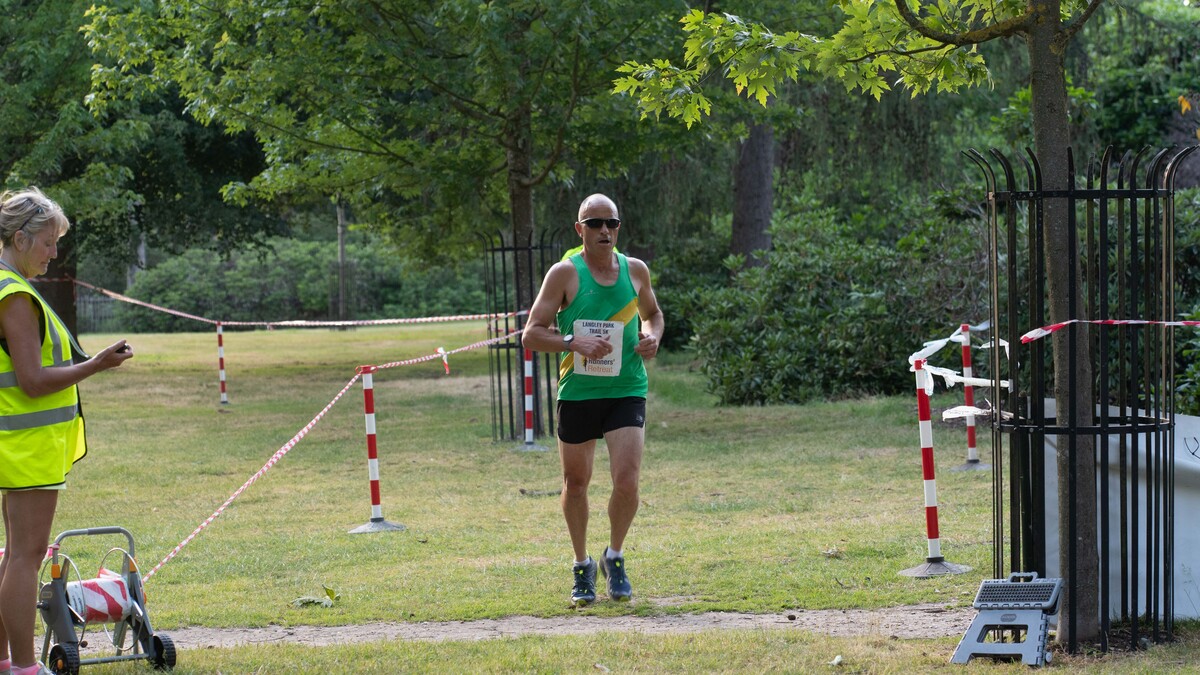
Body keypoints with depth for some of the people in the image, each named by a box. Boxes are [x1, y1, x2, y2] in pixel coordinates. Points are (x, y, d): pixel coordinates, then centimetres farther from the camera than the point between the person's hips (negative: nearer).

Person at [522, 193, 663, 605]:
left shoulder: (636, 270, 6)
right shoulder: (565, 274, -4)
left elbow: (652, 313, 26)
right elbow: (531, 335, -5)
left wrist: (652, 336, 3)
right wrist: (574, 343, -21)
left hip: (626, 391, 1)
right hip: (577, 392, -1)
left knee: (627, 482, -13)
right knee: (576, 482, 10)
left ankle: (614, 558, 12)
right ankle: (582, 567, 29)